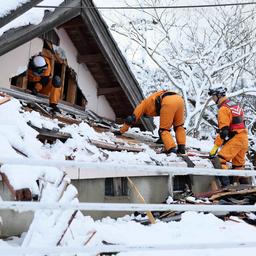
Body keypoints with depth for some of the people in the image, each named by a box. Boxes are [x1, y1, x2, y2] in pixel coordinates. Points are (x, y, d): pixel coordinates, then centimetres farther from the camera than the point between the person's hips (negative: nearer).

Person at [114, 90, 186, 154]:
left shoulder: (144, 103, 30)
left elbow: (132, 118, 29)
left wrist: (121, 131, 38)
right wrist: (162, 138, 55)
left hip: (168, 102, -6)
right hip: (179, 99, 6)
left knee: (163, 129, 5)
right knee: (179, 126, 22)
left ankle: (172, 149, -9)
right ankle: (181, 148, 11)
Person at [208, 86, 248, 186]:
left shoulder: (223, 108, -11)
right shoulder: (235, 105, 18)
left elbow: (223, 130, -19)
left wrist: (215, 146, -18)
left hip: (235, 139, -9)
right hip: (244, 138, 9)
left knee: (220, 160, -15)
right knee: (238, 165, 17)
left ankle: (225, 184, -23)